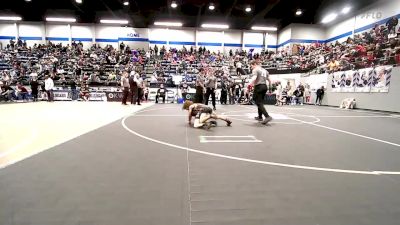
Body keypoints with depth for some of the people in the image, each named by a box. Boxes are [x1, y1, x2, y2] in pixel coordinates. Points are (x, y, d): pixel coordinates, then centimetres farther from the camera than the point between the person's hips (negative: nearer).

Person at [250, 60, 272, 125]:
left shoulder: (255, 70, -4)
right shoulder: (264, 70, 21)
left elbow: (254, 78, -22)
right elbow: (269, 80, 21)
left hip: (258, 86, -8)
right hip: (265, 86, 9)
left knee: (259, 103, -8)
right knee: (260, 102, 19)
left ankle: (267, 116, -20)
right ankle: (260, 117, 27)